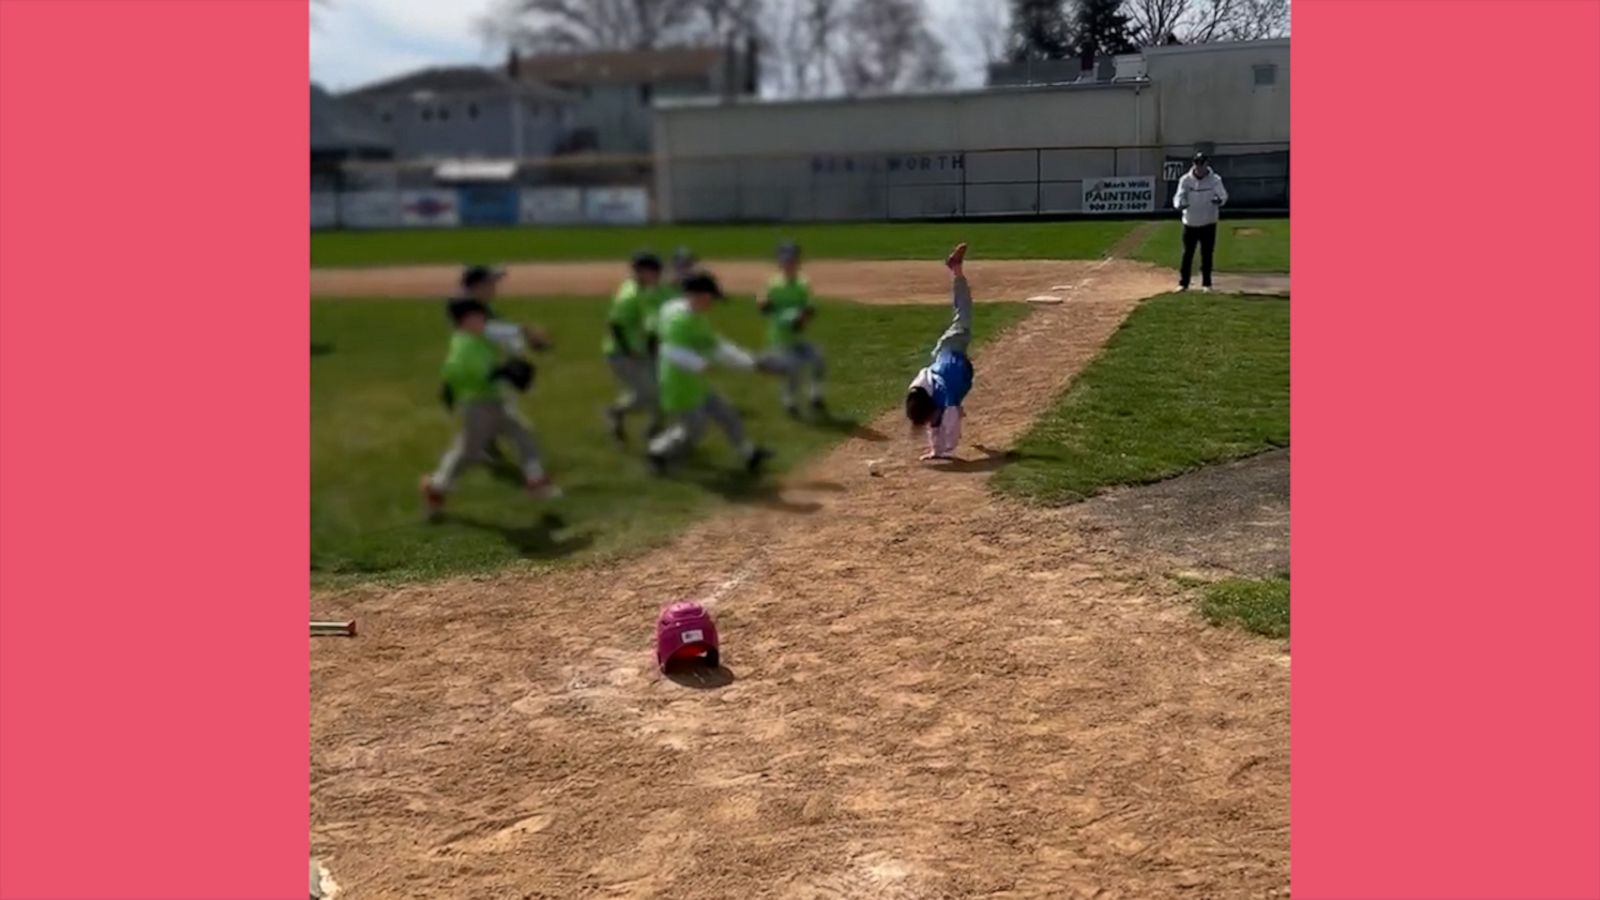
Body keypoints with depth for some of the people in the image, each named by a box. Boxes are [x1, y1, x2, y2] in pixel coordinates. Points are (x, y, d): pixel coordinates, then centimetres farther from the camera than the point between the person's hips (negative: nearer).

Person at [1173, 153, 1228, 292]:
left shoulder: (1215, 179, -6)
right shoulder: (1186, 180, -4)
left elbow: (1223, 194, -17)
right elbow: (1179, 196, -12)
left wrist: (1219, 200, -42)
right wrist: (1179, 204, -36)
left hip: (1208, 223, -1)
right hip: (1190, 223, 1)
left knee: (1207, 254, 4)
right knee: (1187, 254, 4)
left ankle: (1206, 283, 14)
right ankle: (1183, 283, 13)